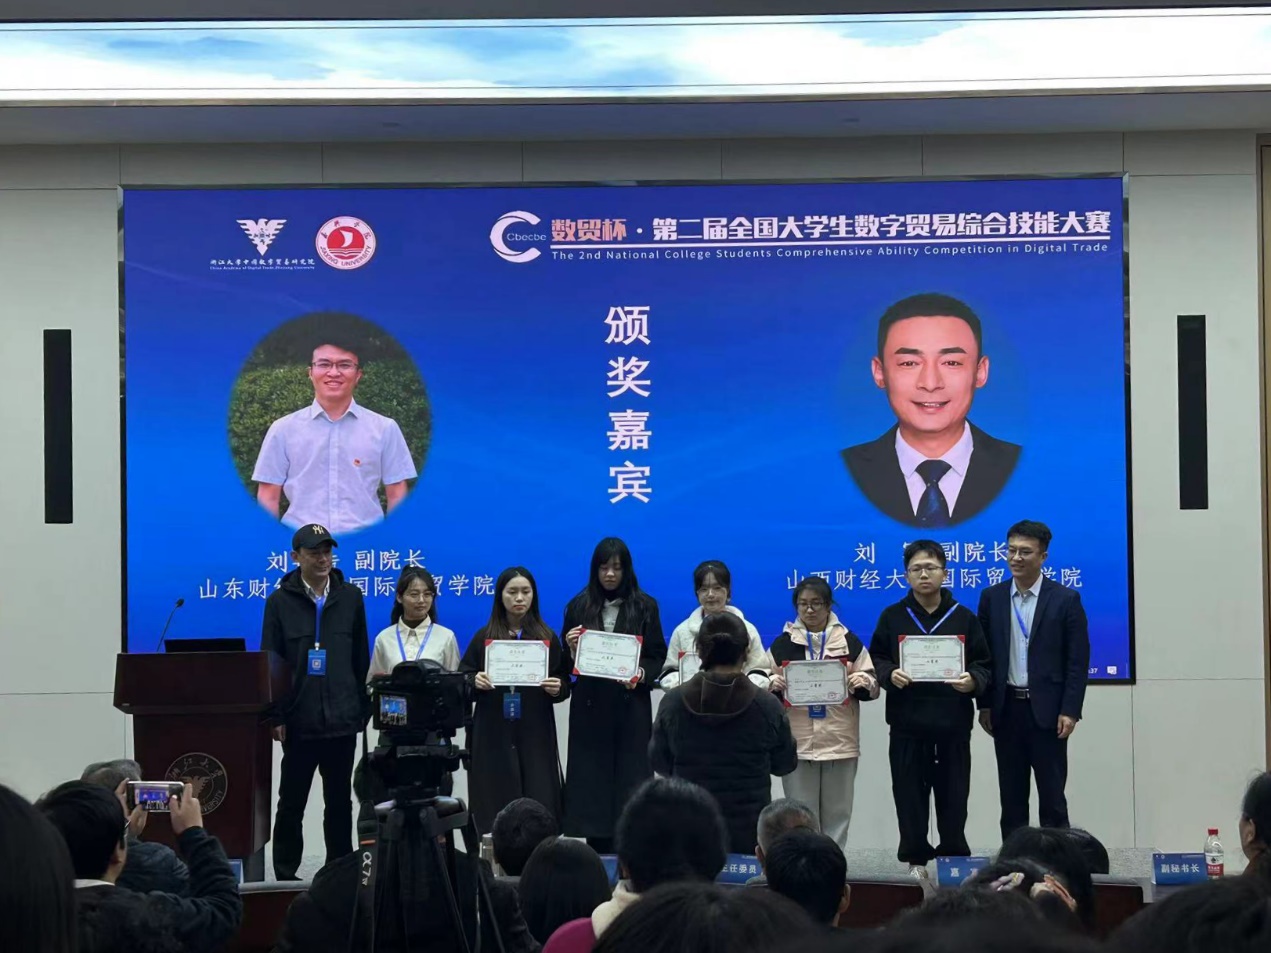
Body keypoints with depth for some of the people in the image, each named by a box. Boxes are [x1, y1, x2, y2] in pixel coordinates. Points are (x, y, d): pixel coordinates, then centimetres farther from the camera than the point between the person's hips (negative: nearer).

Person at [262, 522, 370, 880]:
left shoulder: (350, 597, 5)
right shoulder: (280, 601, 0)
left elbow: (361, 659, 8)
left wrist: (362, 709, 4)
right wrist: (276, 716, -7)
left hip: (341, 719, 2)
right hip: (299, 720, -2)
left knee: (340, 801, 9)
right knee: (291, 801, 5)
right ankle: (285, 875, 13)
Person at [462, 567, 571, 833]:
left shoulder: (547, 637, 7)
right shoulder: (484, 637, 5)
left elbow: (564, 683, 7)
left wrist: (557, 688, -15)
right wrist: (475, 682, -15)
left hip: (535, 735, 0)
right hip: (493, 735, 0)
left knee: (539, 805, -5)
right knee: (495, 806, -3)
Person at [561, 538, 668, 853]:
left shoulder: (645, 606, 5)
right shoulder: (579, 606, 8)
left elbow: (658, 656, 3)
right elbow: (566, 663, 10)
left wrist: (641, 675, -15)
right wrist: (571, 648, -11)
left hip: (631, 705, -1)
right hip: (590, 705, 1)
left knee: (629, 778, -4)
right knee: (592, 780, -1)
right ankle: (598, 859, 4)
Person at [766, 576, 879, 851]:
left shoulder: (849, 641, 6)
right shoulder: (782, 644, 7)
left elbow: (872, 684, 7)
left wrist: (861, 683, -15)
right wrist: (773, 685, -13)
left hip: (840, 742, 0)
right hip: (797, 743, 0)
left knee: (837, 813, 6)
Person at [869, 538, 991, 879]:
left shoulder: (964, 618, 5)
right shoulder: (892, 617, 6)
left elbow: (983, 665, 6)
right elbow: (875, 660, 6)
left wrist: (972, 680, -16)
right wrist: (890, 674, -15)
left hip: (953, 723, 0)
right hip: (907, 723, 0)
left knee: (953, 795, 2)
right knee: (910, 796, 2)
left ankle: (954, 858, 13)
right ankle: (915, 859, 12)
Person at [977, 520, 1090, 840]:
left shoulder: (1066, 599, -3)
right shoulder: (992, 597, 6)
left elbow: (1078, 660, -4)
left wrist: (1070, 711, -10)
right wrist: (984, 705, 3)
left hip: (1047, 711, -3)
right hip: (1006, 708, 3)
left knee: (1052, 796, 0)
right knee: (1011, 796, 9)